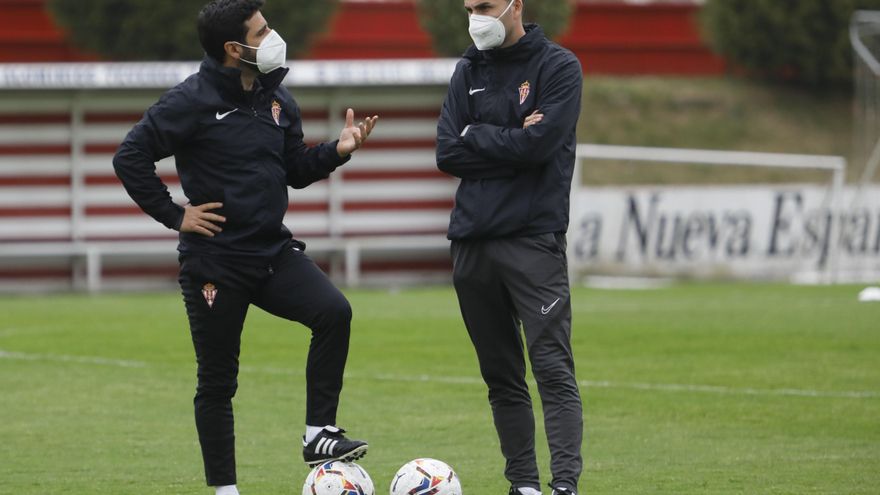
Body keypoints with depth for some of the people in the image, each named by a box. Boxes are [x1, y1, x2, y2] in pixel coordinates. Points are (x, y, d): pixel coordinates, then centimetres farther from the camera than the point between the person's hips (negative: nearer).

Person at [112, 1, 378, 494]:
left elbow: (296, 170, 16)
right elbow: (131, 157, -13)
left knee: (334, 311, -20)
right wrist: (174, 214, -12)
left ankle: (319, 434, -13)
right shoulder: (193, 100, -12)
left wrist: (337, 150, -1)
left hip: (274, 251, 5)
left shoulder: (278, 99, 7)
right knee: (218, 382, 3)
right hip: (215, 262, -5)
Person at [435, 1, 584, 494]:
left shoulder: (558, 66, -1)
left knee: (553, 369, -12)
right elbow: (448, 154, 3)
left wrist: (477, 137, -3)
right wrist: (510, 141, -7)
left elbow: (538, 144, -14)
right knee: (501, 375, 8)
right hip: (473, 241, 5)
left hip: (533, 239, -5)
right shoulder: (469, 70, 13)